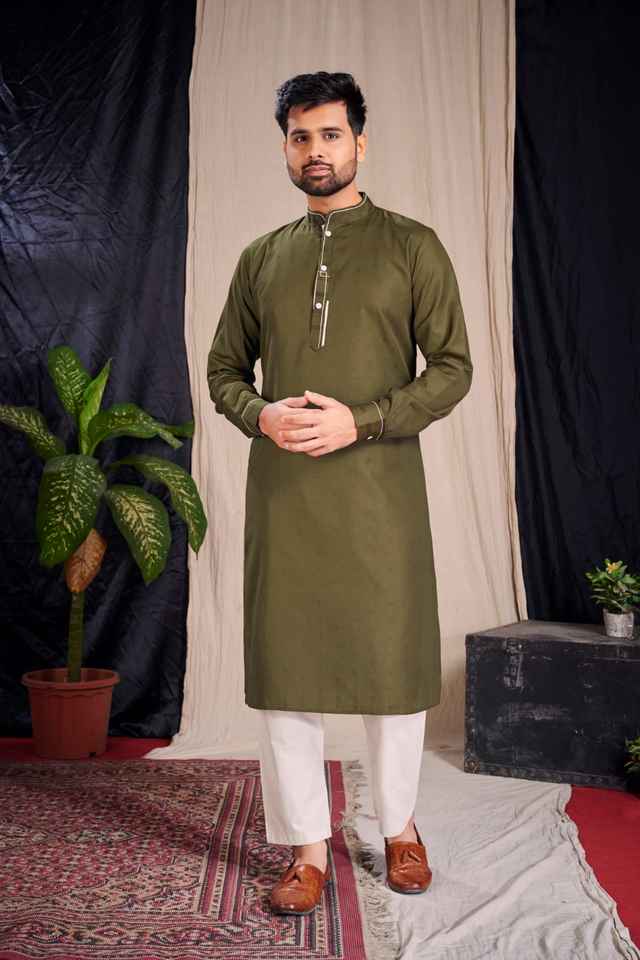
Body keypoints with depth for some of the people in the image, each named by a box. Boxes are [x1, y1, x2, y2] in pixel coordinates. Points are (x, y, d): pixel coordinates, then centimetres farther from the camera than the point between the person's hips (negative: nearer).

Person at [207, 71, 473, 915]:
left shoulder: (411, 246, 4)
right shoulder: (261, 258, 14)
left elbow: (453, 368, -1)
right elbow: (224, 368, 16)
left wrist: (360, 420, -14)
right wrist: (261, 415, -6)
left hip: (379, 486, -2)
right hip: (281, 489, 3)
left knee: (394, 662, 5)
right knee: (284, 665, 4)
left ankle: (400, 827, 28)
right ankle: (308, 847, 18)